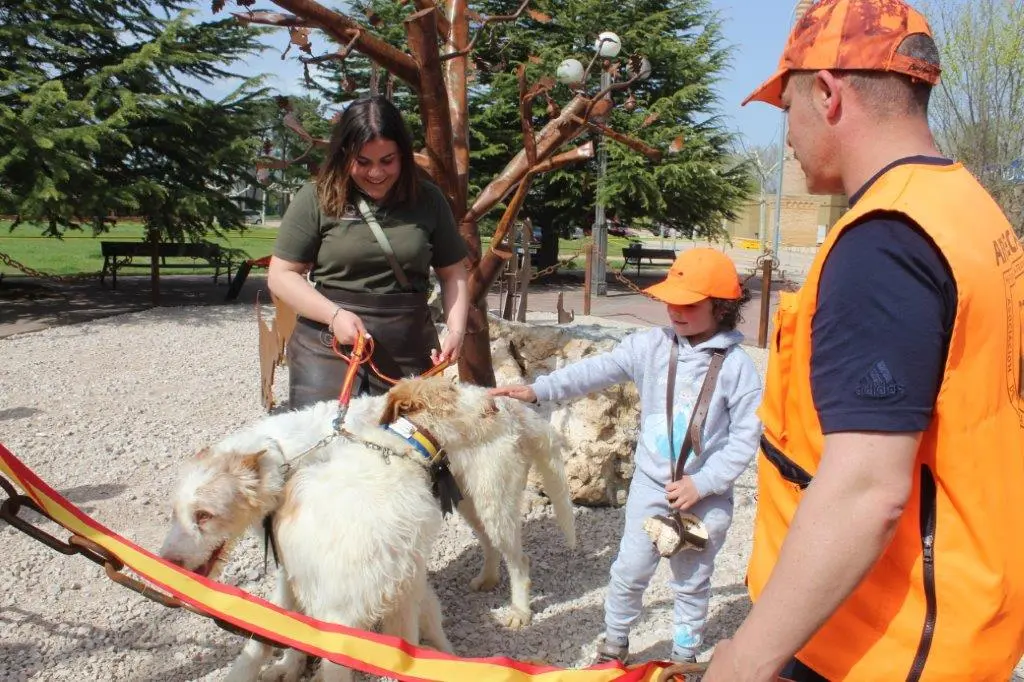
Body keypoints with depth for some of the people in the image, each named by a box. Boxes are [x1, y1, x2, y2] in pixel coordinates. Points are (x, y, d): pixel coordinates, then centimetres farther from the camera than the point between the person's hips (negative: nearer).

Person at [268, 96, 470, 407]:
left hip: (409, 355, 2)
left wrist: (456, 330, -2)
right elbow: (281, 275, 0)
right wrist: (334, 314, -13)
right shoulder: (316, 198, -1)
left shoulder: (428, 200, 6)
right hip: (329, 351, -2)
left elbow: (453, 273, 13)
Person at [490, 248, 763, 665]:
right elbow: (596, 371, -8)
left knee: (692, 581, 16)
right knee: (630, 570, 13)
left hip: (706, 494, -2)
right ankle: (614, 642, 35)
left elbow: (746, 437, -12)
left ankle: (685, 655, 37)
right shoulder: (650, 346, -5)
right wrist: (537, 389, -17)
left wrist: (702, 483, -16)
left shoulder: (736, 365, -13)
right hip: (651, 483, 2)